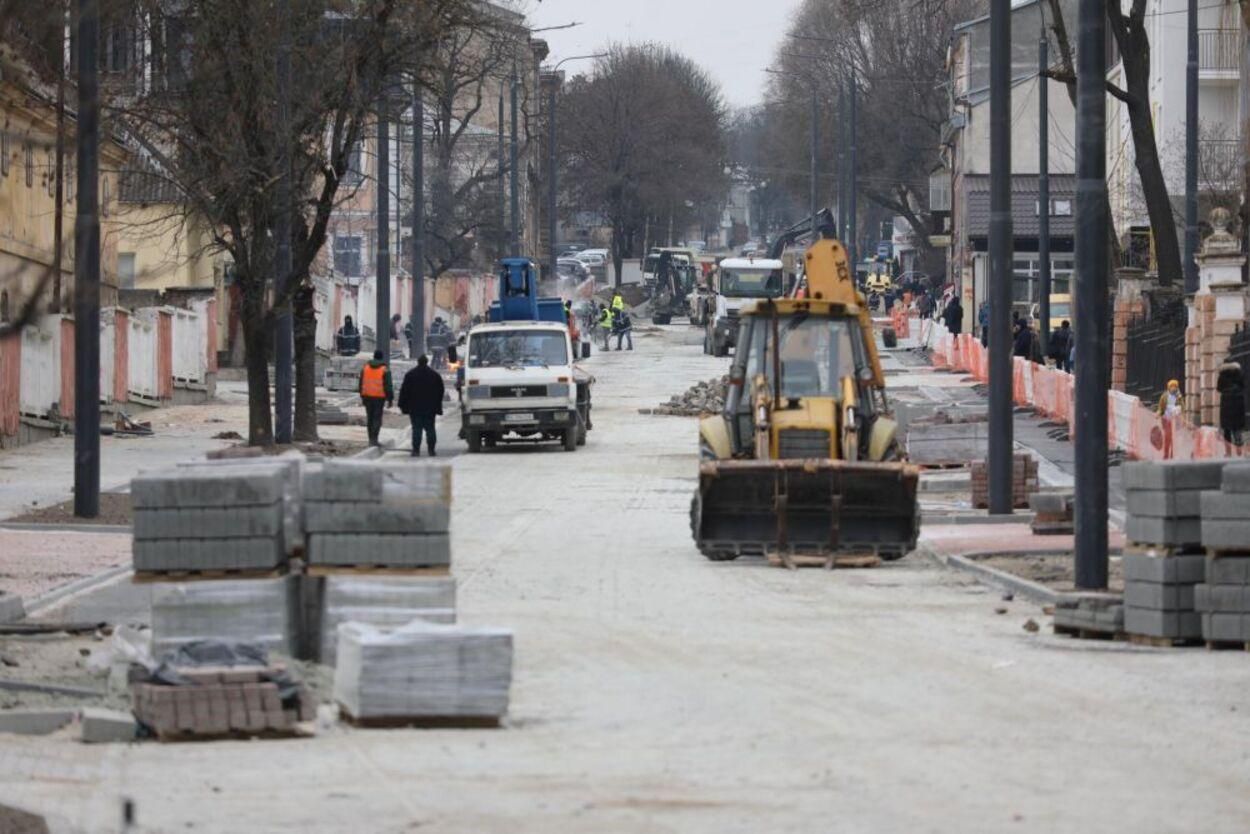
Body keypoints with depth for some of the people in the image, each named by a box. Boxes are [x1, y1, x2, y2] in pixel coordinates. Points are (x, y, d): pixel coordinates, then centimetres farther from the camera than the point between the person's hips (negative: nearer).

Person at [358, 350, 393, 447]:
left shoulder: (365, 368, 6)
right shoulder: (385, 370, -7)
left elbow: (361, 384, 12)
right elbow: (388, 386, -7)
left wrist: (362, 397, 20)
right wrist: (390, 399, 0)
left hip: (367, 396, 4)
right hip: (379, 397, -4)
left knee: (370, 418, 13)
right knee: (377, 418, -1)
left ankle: (371, 439, 18)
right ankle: (374, 439, -9)